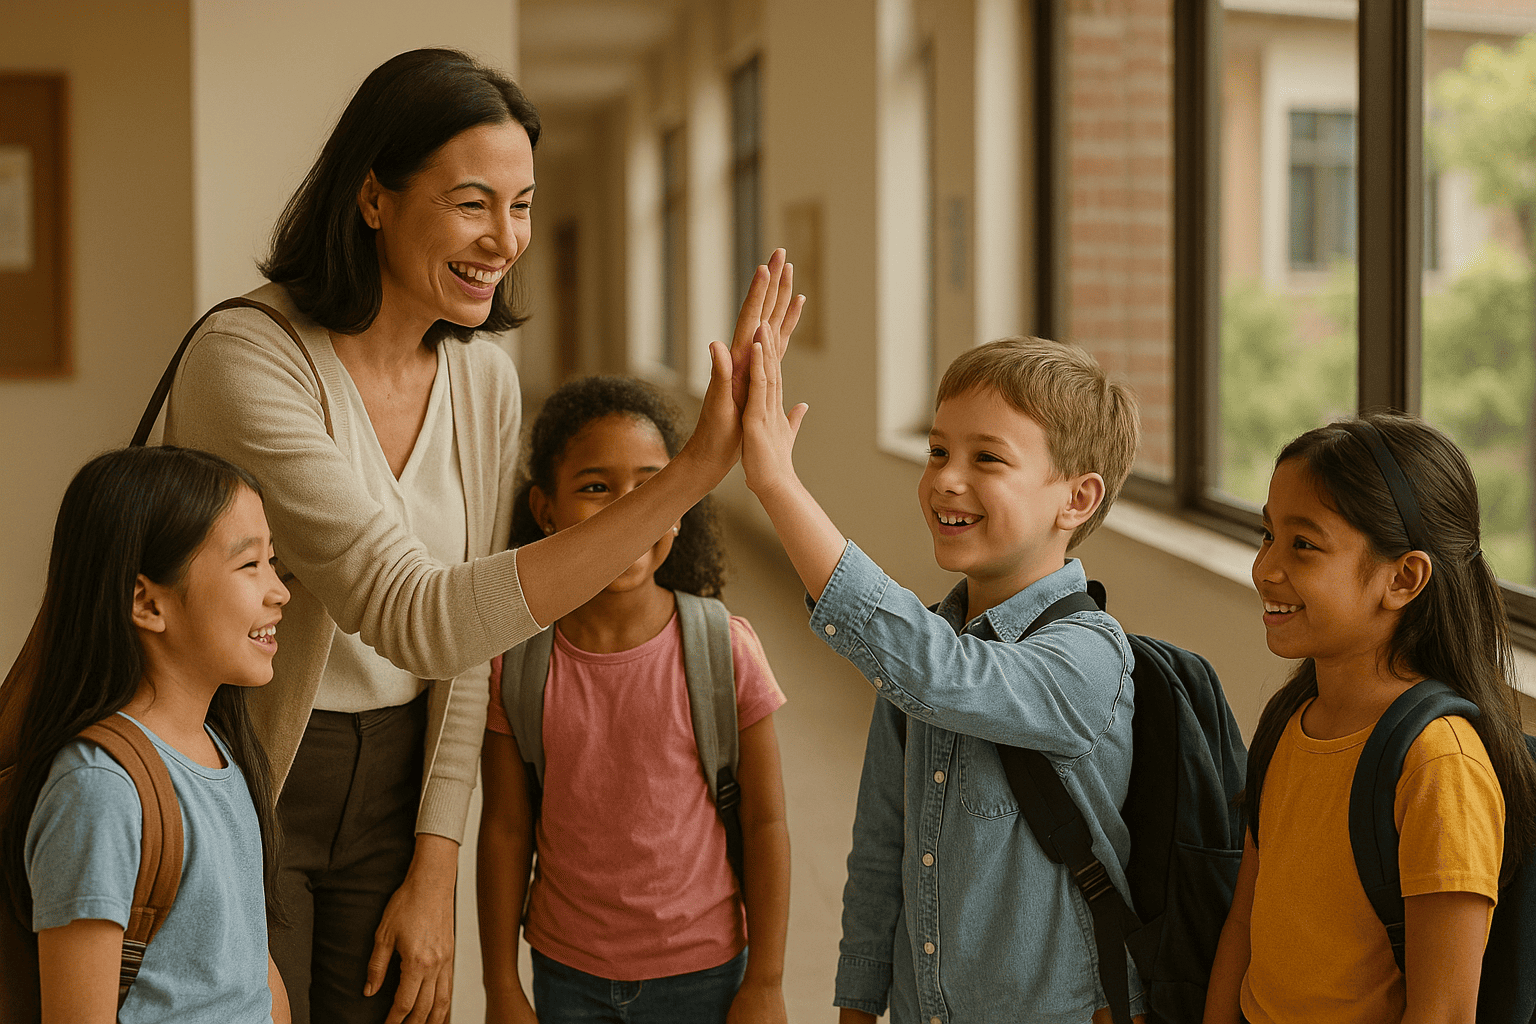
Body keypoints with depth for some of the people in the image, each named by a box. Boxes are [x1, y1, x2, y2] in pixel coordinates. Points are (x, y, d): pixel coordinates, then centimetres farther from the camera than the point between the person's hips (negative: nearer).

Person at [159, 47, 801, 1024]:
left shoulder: (484, 376, -2)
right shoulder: (248, 357, -24)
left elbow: (461, 650, 4)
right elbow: (414, 619, -34)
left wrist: (433, 877, 0)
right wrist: (688, 476, -39)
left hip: (394, 791, 6)